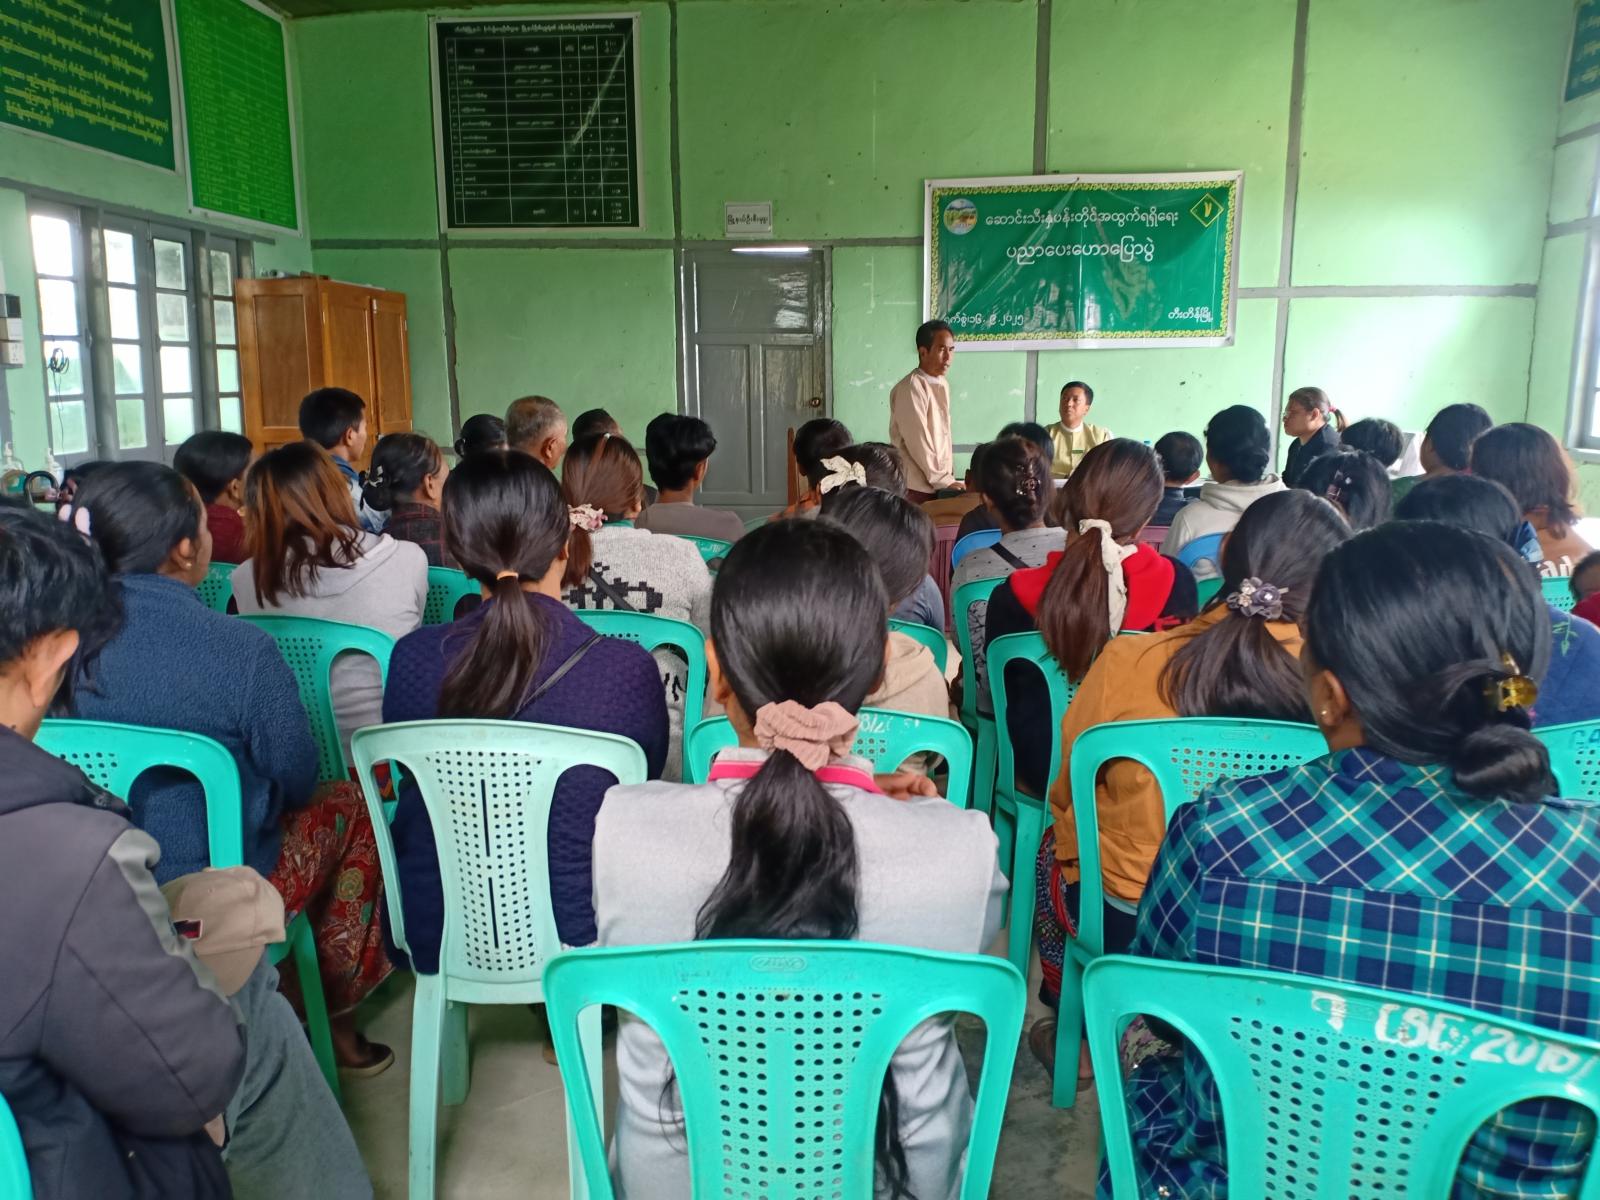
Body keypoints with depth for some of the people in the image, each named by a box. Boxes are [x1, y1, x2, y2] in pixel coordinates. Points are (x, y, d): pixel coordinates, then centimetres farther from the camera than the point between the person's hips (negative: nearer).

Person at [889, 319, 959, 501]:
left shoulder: (943, 384, 11)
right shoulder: (910, 388, -15)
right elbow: (918, 441, -18)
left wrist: (949, 477, 9)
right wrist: (944, 481, -15)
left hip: (940, 485, 8)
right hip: (917, 487, -8)